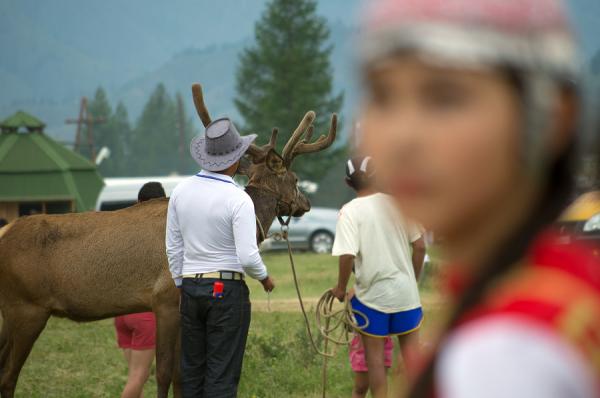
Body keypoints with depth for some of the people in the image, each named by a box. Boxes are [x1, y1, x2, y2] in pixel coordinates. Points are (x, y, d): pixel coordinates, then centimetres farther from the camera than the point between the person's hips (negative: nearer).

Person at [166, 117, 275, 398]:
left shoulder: (181, 191, 2)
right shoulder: (238, 199, -15)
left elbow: (173, 248, 8)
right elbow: (247, 257, -18)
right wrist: (264, 278, 2)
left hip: (191, 289, 5)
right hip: (227, 290, -5)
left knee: (192, 371, 12)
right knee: (222, 374, -1)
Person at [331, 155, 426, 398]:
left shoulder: (350, 211, -11)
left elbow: (348, 255, -21)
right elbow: (419, 246, 1)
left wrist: (341, 288, -6)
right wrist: (413, 279, 14)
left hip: (373, 294, -3)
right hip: (406, 291, 3)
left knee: (374, 356, 7)